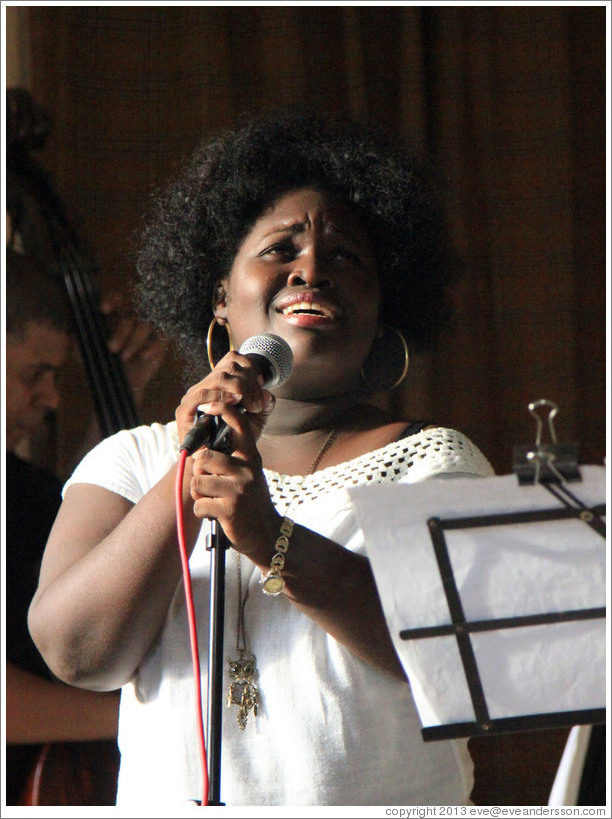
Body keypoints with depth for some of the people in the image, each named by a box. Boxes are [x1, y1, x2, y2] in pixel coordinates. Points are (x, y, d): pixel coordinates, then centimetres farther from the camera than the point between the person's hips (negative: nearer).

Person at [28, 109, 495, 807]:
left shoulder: (434, 462, 8)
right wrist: (189, 478, -12)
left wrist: (275, 543, -17)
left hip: (391, 802, 0)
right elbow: (75, 653, -1)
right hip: (172, 804, 0)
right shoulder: (132, 460, 13)